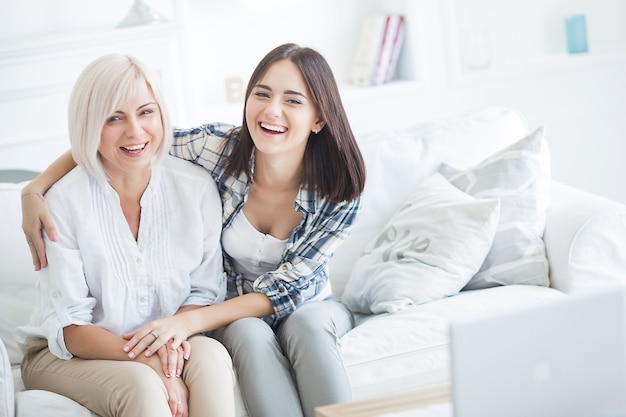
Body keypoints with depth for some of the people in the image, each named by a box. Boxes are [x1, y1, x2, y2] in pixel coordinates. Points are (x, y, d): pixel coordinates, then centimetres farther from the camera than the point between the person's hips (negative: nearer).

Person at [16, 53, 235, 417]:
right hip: (67, 356, -3)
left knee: (210, 354, -28)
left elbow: (207, 292, 1)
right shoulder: (65, 202, -15)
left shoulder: (196, 186, -5)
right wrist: (146, 359, -28)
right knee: (143, 385, -34)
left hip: (170, 347, 4)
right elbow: (68, 328, -13)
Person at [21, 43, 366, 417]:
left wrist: (190, 321, -32)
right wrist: (35, 190, -23)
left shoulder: (341, 190, -20)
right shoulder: (220, 147, -20)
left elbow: (285, 289, -21)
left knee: (307, 324, -36)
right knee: (250, 335, -34)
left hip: (309, 306, 0)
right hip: (232, 314, 1)